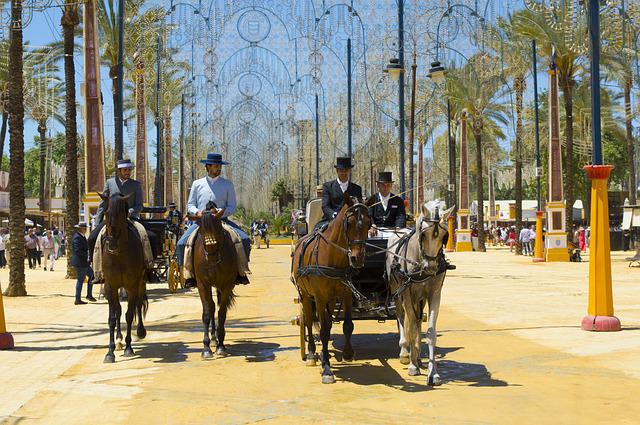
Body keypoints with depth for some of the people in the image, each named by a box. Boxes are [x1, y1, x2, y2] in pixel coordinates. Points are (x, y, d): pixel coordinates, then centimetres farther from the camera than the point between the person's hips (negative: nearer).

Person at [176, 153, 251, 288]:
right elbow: (190, 205, 13)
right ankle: (189, 274, -10)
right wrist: (197, 212, -10)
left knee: (243, 239, -25)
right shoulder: (197, 184, 12)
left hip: (222, 220, -1)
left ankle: (241, 272, -14)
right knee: (182, 243, -22)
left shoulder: (228, 184, 8)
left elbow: (232, 206, 5)